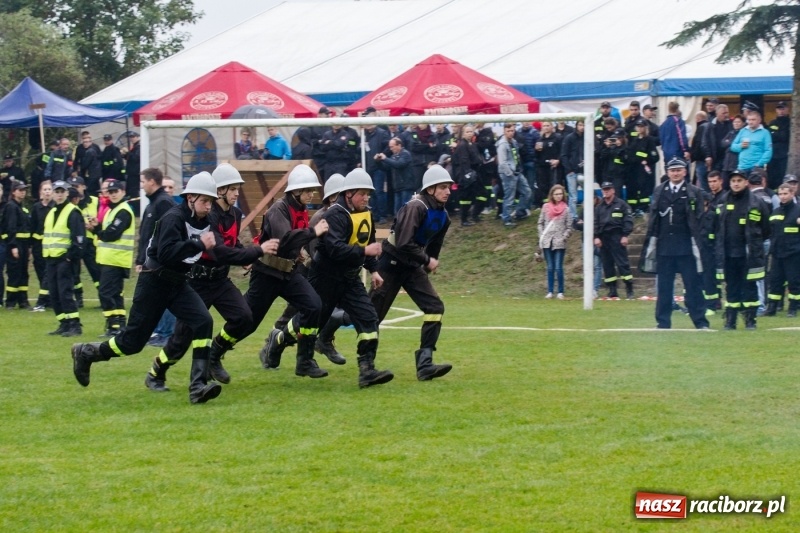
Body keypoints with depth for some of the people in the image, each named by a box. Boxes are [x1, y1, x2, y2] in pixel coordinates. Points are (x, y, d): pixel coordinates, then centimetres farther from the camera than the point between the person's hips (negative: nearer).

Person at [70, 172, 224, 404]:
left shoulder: (204, 222, 4)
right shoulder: (174, 218, -20)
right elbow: (166, 253, -33)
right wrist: (198, 244, -35)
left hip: (177, 283, 7)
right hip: (154, 282, -7)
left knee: (203, 321, -17)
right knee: (133, 340, 0)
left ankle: (198, 387, -20)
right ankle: (85, 353, 26)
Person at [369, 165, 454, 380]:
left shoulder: (442, 217, 5)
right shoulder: (416, 208, -21)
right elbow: (404, 244, -29)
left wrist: (429, 266, 13)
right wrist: (427, 260, -21)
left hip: (412, 267, 7)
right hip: (391, 263, -7)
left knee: (435, 307, -10)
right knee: (373, 313, 0)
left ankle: (424, 364, -13)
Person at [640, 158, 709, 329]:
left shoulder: (694, 193, 1)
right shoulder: (659, 192, 10)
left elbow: (699, 220, -1)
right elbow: (653, 219, 11)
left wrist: (698, 243, -6)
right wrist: (650, 243, 7)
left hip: (686, 247, -3)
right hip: (664, 247, 3)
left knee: (693, 286, 0)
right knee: (664, 287, 7)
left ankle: (700, 322, 3)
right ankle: (663, 322, 13)